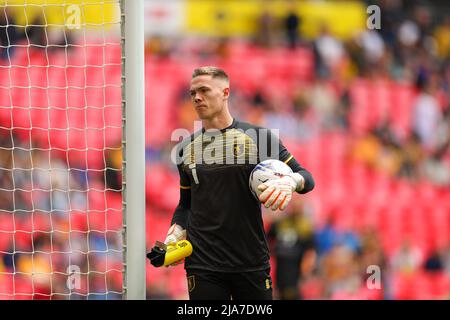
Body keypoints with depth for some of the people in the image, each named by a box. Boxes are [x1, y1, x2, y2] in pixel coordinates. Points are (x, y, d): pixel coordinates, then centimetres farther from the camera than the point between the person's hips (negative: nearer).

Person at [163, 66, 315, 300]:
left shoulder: (258, 137, 1)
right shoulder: (186, 148, 10)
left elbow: (305, 177, 2)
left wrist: (289, 182, -20)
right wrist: (176, 233, 3)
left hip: (252, 263, -2)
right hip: (203, 265, 2)